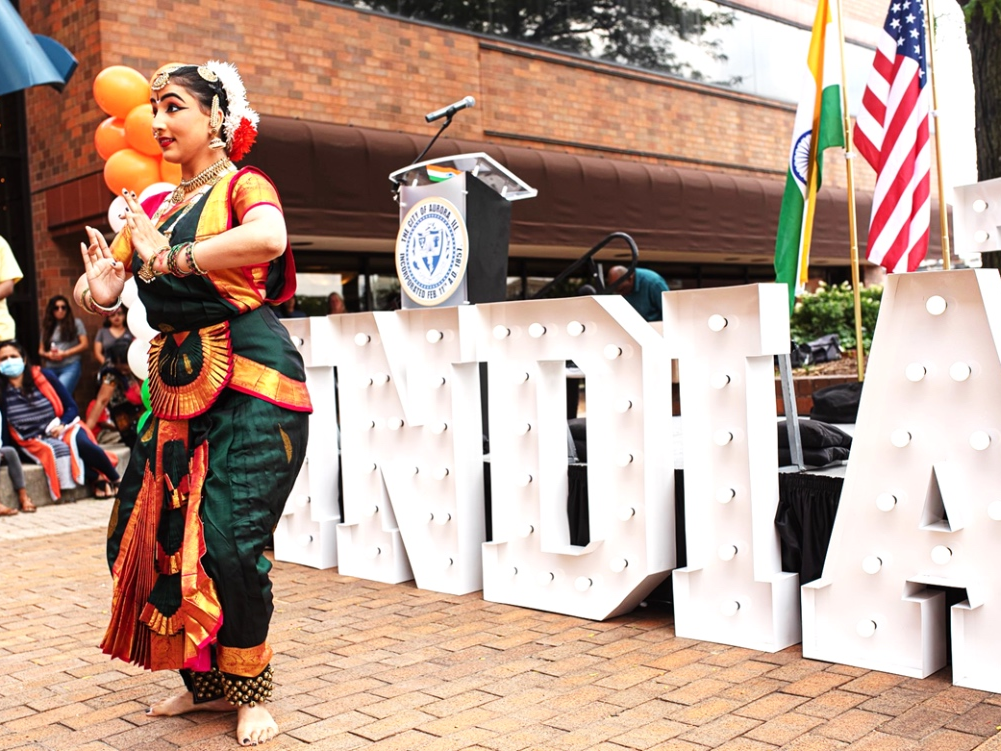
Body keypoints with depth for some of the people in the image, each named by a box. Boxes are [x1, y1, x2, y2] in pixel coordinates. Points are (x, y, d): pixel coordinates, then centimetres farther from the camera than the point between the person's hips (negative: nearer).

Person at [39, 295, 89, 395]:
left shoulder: (76, 323, 9)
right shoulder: (47, 327, 18)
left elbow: (84, 344, 2)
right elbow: (41, 351, 18)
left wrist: (64, 354, -6)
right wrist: (48, 355, -6)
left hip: (71, 366, -4)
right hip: (51, 368, 4)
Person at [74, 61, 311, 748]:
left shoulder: (242, 185, -2)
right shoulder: (152, 209, 17)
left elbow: (269, 237, -27)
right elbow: (99, 294, 12)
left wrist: (169, 258, -19)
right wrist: (97, 290, -12)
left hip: (249, 383, -7)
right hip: (178, 387, 7)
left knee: (230, 542, -11)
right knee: (149, 533, 7)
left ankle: (251, 692, 12)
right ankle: (205, 683, 25)